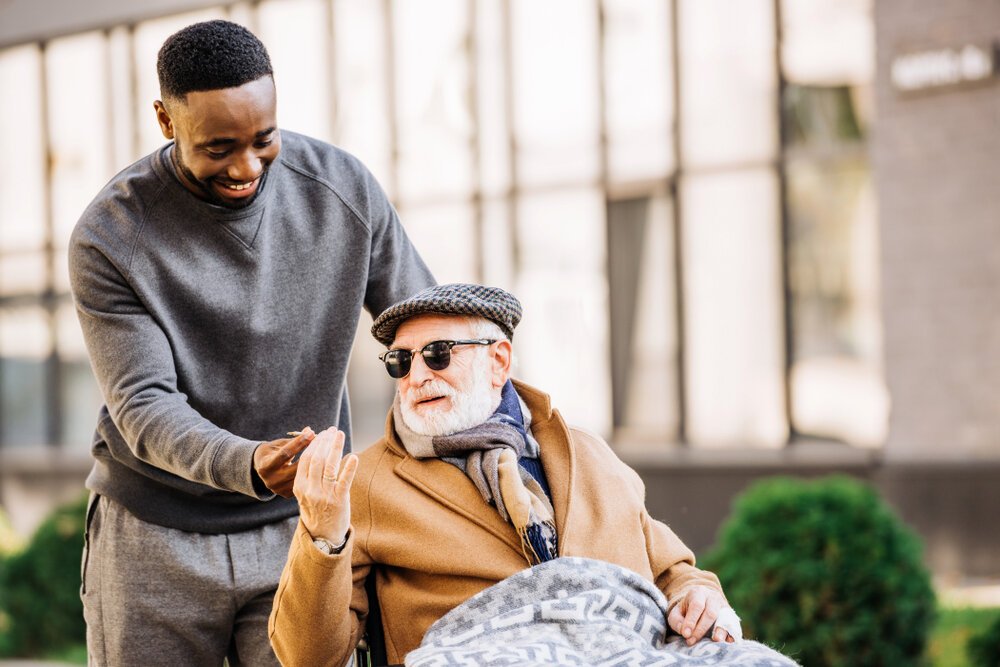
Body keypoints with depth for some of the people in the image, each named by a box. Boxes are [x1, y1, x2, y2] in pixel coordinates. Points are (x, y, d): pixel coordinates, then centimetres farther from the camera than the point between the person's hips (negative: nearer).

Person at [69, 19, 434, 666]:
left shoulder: (344, 188, -6)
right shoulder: (110, 237, -14)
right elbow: (143, 405, -17)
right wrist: (249, 467, -35)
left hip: (301, 525, 1)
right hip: (155, 536, -1)